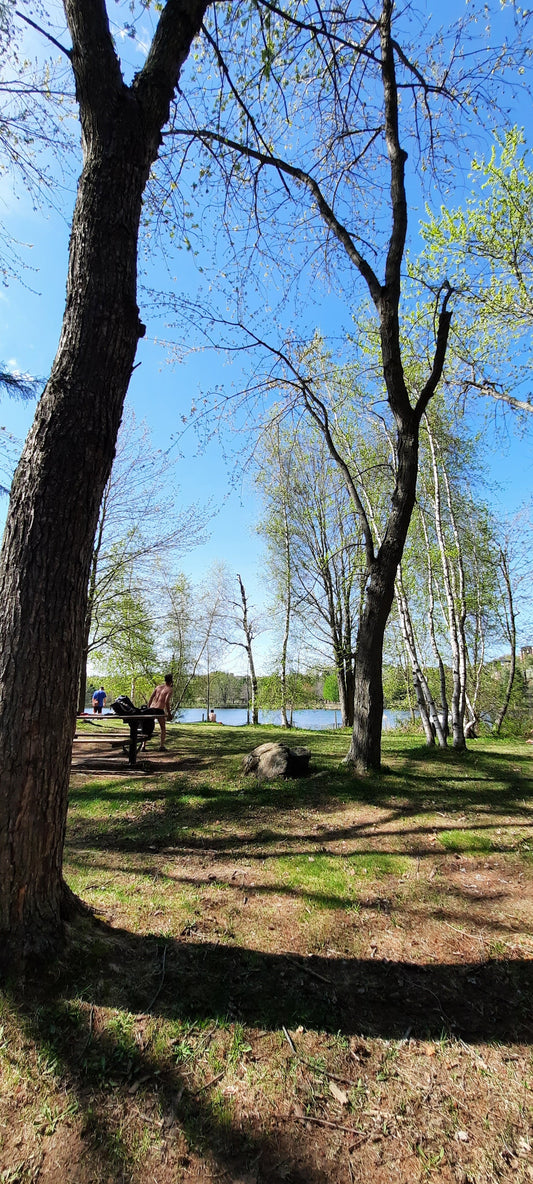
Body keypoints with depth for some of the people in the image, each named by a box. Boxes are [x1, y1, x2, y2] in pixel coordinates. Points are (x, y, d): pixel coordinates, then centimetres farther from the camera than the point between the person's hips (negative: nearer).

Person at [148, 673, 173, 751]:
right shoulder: (169, 690, -2)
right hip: (159, 710, -5)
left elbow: (151, 697, 12)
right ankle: (162, 746, 7)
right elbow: (167, 702, -15)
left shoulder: (158, 687, 16)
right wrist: (169, 713, -9)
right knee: (163, 728, 12)